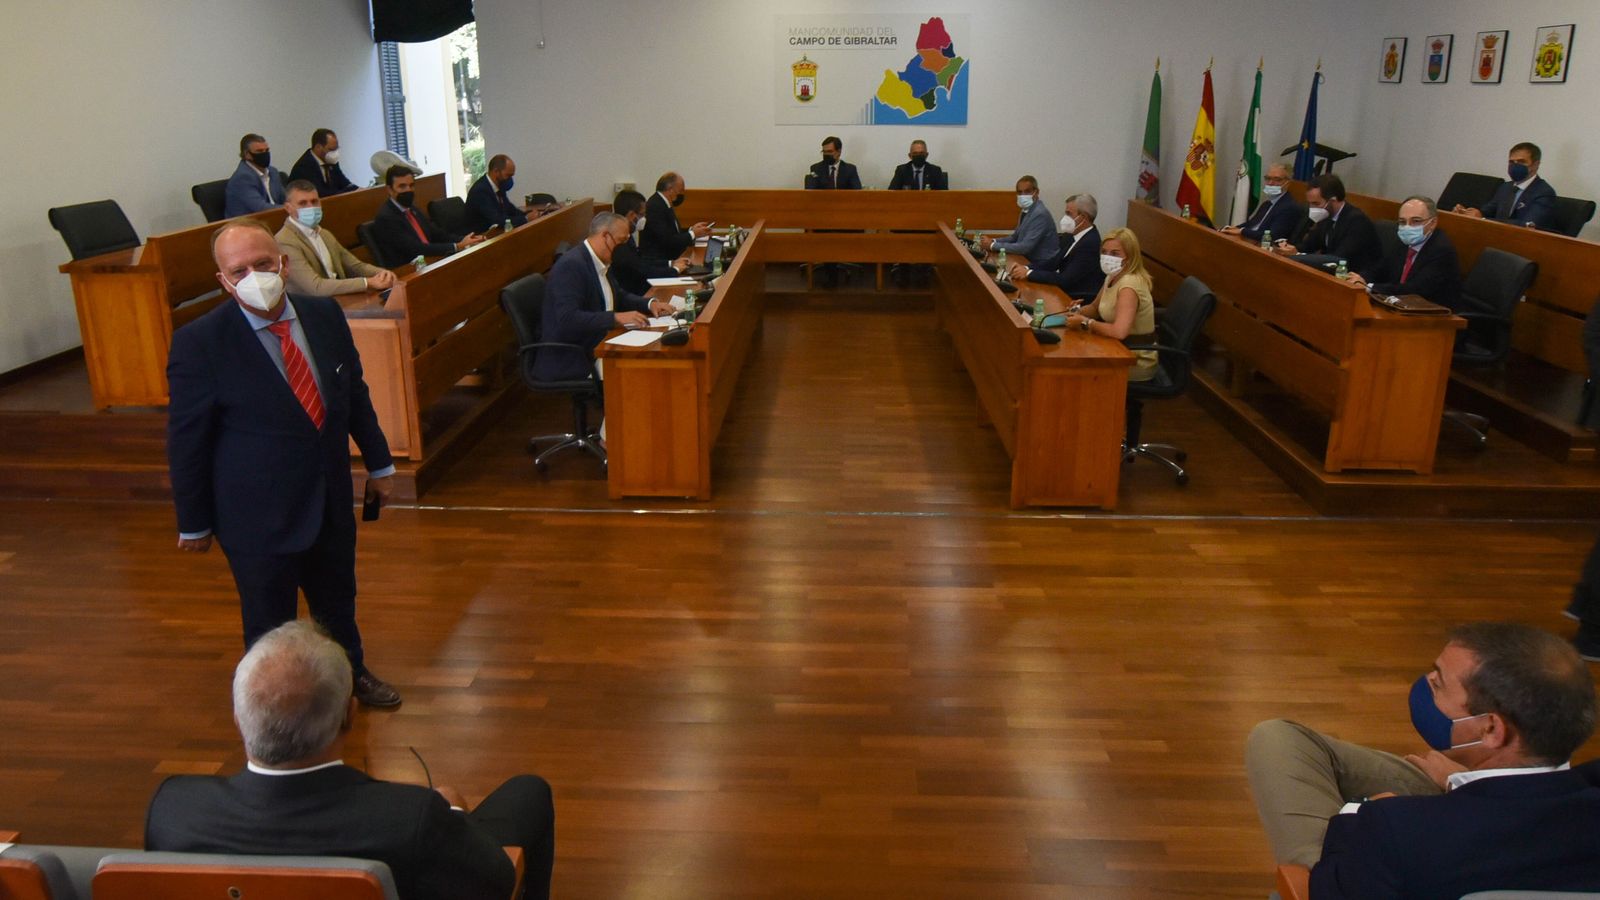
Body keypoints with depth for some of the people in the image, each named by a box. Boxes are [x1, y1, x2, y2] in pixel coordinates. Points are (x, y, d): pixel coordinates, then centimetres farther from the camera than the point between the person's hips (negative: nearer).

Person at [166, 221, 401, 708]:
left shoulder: (325, 314, -5)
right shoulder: (198, 342, -17)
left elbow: (354, 393, 8)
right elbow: (186, 441, -10)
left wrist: (378, 462, 14)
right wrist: (194, 523, -4)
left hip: (332, 501, 5)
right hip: (258, 516, -4)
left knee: (338, 601, 25)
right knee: (269, 623, 13)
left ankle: (351, 673, 52)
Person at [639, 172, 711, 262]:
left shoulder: (662, 202, 10)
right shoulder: (655, 207, -18)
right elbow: (666, 240, -23)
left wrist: (691, 229, 4)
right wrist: (692, 234, -13)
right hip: (657, 261, -9)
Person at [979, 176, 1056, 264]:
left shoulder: (1040, 214, -20)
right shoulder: (1026, 210, 8)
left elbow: (1025, 247, -25)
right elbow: (1015, 237, 17)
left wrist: (993, 245, -20)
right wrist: (993, 241, -1)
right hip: (1030, 260, 8)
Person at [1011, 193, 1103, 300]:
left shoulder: (1090, 244, -23)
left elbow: (1066, 279, -25)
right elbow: (1055, 261, 11)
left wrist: (1029, 273, -19)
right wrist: (1026, 268, -5)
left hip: (1076, 300, -8)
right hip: (1065, 291, 8)